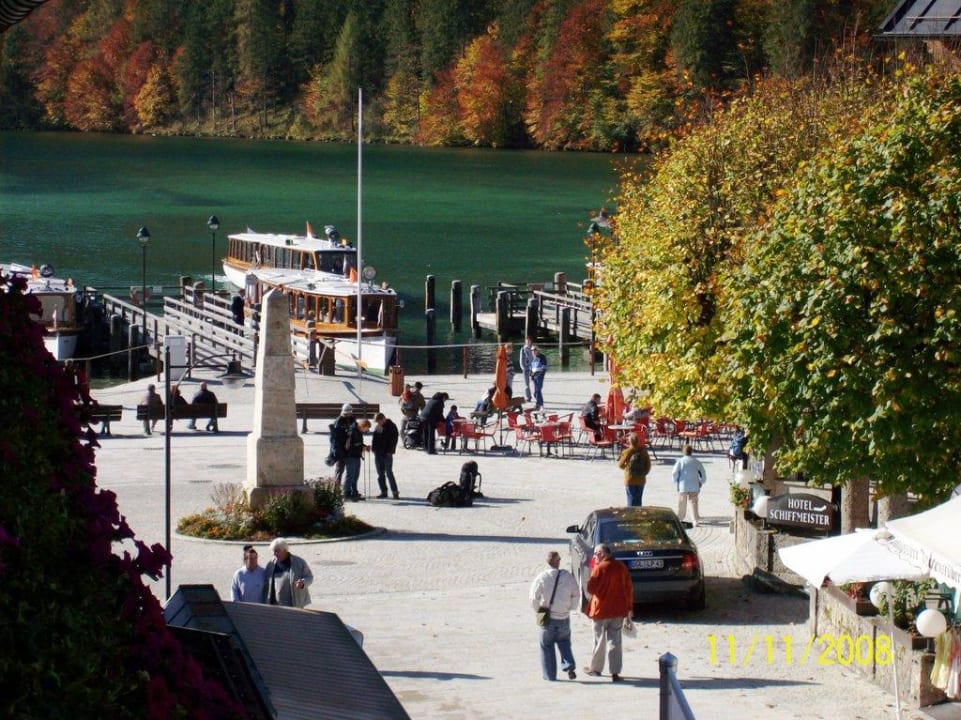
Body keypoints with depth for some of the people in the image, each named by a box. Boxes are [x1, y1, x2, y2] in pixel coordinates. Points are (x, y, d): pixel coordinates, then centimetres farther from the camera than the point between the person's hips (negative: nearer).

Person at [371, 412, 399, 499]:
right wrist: (373, 448, 8)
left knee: (389, 472, -9)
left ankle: (395, 491, -3)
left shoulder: (391, 427, -7)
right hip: (378, 453, 7)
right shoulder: (377, 427, 12)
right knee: (380, 473, 7)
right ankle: (383, 492, 13)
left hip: (387, 453, -7)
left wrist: (390, 451, -14)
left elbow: (394, 439, -9)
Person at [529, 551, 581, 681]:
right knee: (564, 642, 22)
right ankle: (569, 666, 2)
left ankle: (550, 674, 13)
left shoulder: (541, 578, -13)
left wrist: (538, 609, 9)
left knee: (547, 646, 12)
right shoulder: (568, 577, -7)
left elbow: (534, 598, -10)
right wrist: (571, 607, 16)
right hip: (564, 617, 2)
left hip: (548, 618, -2)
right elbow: (576, 596, -1)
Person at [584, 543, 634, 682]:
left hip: (601, 609, -4)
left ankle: (596, 668, 26)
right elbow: (629, 588, 6)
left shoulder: (600, 568, -13)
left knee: (599, 640, 12)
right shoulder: (622, 567, 2)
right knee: (614, 641, 5)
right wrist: (629, 607, 14)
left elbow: (591, 588, -14)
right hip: (618, 610, 4)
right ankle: (615, 673, -3)